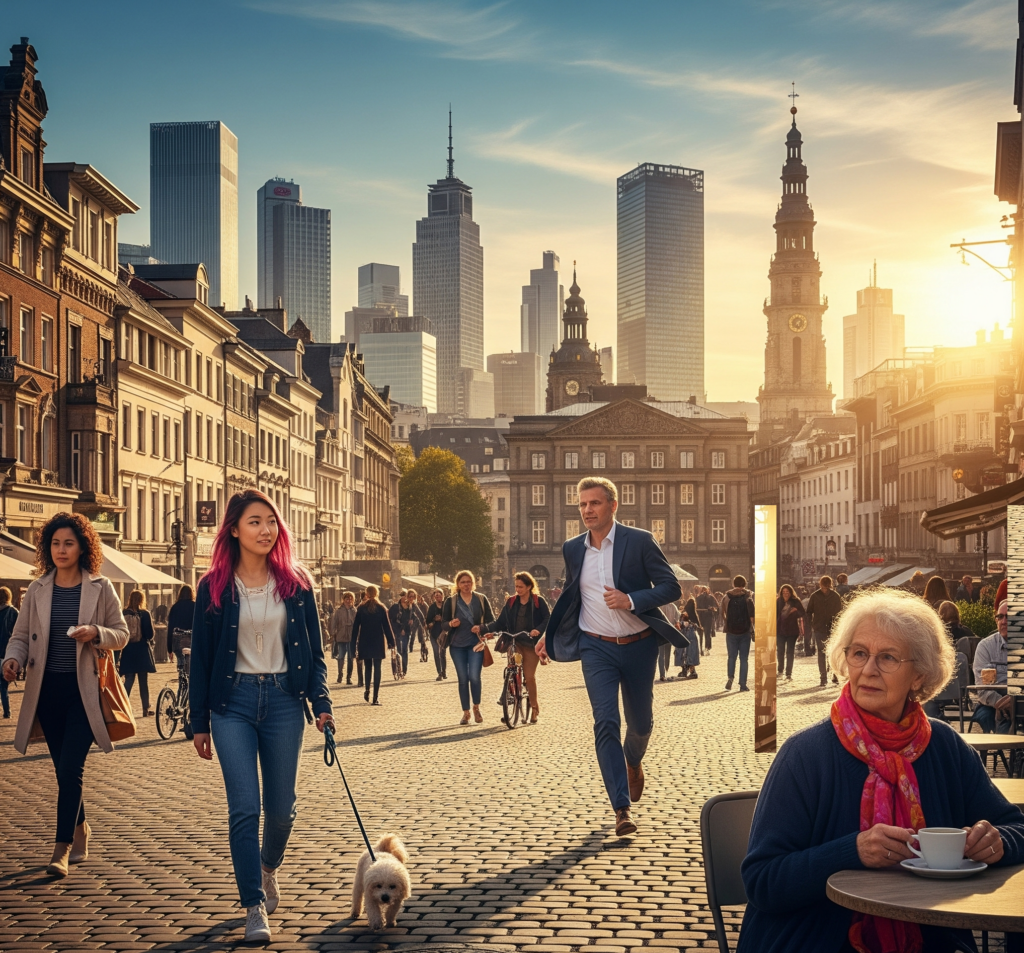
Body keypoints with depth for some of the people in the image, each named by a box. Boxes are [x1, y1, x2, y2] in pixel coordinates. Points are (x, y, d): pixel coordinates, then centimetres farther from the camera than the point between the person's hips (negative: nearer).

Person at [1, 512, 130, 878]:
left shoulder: (100, 588, -1)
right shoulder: (37, 591, 5)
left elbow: (121, 633, 3)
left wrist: (96, 634, -17)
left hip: (84, 689, -3)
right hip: (47, 689, 3)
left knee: (71, 767, -12)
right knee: (63, 768, 11)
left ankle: (62, 848, -8)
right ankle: (80, 834, 30)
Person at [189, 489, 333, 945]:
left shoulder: (295, 583, 4)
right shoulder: (214, 587, 0)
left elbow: (314, 650, 8)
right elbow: (201, 657, 4)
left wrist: (322, 704, -2)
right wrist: (199, 723, 3)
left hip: (283, 700, 2)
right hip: (233, 702, -1)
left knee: (280, 805, 9)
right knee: (244, 808, -9)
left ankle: (269, 866, 40)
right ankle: (255, 907, -2)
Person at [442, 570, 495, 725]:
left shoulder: (481, 599, 4)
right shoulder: (451, 601, 4)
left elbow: (491, 621, 6)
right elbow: (443, 623, 4)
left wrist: (481, 627, -14)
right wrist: (451, 624, -18)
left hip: (476, 643, -1)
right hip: (457, 644, 1)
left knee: (474, 676, -13)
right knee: (463, 679, 2)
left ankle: (476, 707, 9)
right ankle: (466, 712, 14)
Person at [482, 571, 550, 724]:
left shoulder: (539, 601, -1)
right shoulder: (511, 602, 9)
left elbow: (549, 619, -6)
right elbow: (500, 623, 6)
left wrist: (539, 630, -24)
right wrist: (484, 628, -9)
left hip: (531, 644, -3)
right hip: (515, 643, 3)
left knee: (530, 676, -2)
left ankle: (535, 708, 11)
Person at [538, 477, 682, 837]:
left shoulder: (639, 541, -8)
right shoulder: (573, 549, 4)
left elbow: (671, 587, -9)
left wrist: (631, 600, -23)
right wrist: (550, 634, 12)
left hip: (638, 646, -1)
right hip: (597, 648, 1)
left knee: (640, 722, 14)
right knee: (606, 723, -13)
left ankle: (633, 761, 50)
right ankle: (622, 809, -13)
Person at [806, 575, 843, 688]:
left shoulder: (835, 596, 2)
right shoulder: (814, 596, 1)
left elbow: (840, 612, 8)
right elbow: (809, 611, 7)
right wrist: (810, 624, -4)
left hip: (832, 629, 0)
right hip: (819, 629, 0)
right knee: (821, 653, -1)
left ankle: (835, 675, 17)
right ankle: (823, 678, 2)